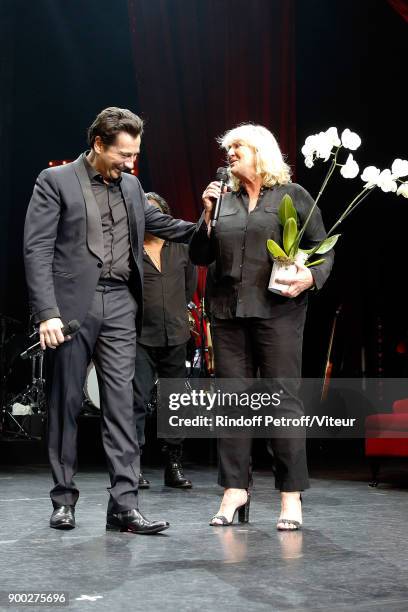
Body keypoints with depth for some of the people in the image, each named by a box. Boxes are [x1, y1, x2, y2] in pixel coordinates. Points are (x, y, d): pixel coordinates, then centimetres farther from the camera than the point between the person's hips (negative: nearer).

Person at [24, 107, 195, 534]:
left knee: (120, 403, -1)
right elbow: (37, 250, -7)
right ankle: (64, 499, 16)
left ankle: (123, 504, 0)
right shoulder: (55, 181, -1)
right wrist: (47, 313, -16)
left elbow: (158, 223, 30)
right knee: (65, 403, 4)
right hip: (72, 305, -4)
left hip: (119, 306, 4)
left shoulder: (131, 186, 15)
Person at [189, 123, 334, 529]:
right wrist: (207, 215, 1)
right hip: (228, 313, 4)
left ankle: (291, 496, 3)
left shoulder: (293, 195, 7)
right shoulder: (224, 201, 16)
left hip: (277, 311, -4)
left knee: (283, 400, -4)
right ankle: (235, 488, 11)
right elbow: (199, 256, 13)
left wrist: (311, 276, -14)